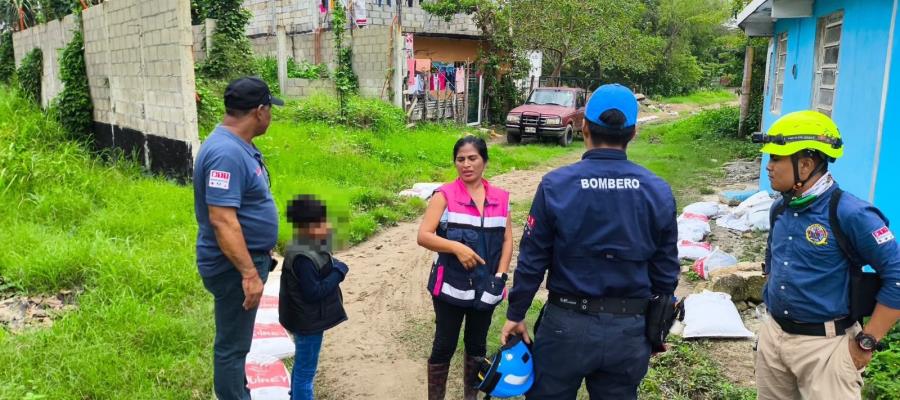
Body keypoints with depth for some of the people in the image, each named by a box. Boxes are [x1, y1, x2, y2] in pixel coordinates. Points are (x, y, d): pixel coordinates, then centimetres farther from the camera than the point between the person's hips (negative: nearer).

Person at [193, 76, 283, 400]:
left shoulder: (238, 145, 7)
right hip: (234, 267, -10)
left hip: (245, 259, 10)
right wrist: (249, 273, -30)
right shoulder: (226, 153, -25)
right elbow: (222, 220, -30)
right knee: (232, 344, 3)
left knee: (237, 339, 23)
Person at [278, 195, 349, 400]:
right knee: (306, 370, 1)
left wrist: (334, 268, -3)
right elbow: (313, 292, -28)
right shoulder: (303, 258, -27)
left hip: (306, 320, 11)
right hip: (309, 322, -11)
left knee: (301, 366, 24)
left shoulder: (307, 250, 5)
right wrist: (338, 272, -21)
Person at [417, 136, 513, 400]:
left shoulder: (500, 198, 5)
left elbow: (507, 240, 8)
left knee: (477, 345, 16)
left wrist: (500, 275, -3)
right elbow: (423, 236, -12)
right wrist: (456, 247, -25)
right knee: (444, 345, 4)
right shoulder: (445, 195, -6)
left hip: (486, 287, 4)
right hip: (451, 286, -3)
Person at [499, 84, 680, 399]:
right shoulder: (658, 192, -5)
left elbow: (532, 260, -8)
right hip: (629, 330, 2)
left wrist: (515, 314, 5)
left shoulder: (556, 185, -12)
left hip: (567, 325, -2)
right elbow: (666, 270, 2)